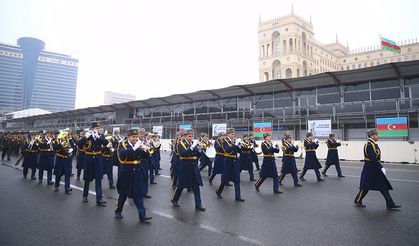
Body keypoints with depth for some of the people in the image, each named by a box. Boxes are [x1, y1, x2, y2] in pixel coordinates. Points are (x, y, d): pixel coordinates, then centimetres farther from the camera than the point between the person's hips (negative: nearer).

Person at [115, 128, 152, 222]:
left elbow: (146, 156, 0)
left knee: (138, 195, 3)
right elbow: (122, 155, -26)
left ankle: (142, 215, 5)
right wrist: (134, 148, -31)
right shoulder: (122, 144, -6)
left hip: (137, 173, 3)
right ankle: (118, 211, 32)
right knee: (123, 194, 12)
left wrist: (143, 149, -18)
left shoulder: (138, 145, 6)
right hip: (126, 173, -3)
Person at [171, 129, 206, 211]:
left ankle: (198, 205, 9)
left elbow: (200, 154, 4)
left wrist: (199, 148, -16)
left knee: (196, 186, 3)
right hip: (185, 168, -4)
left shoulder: (194, 143, 9)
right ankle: (174, 200, 30)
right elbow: (183, 153, -25)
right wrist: (192, 146, -28)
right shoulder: (180, 144, -7)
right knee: (181, 185, 9)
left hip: (194, 168, 5)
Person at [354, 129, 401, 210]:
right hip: (369, 169, -10)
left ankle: (390, 205, 15)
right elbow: (373, 158, -25)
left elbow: (377, 157, 16)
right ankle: (357, 201, 19)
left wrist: (380, 166, 12)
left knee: (384, 186, 9)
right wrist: (381, 167, -23)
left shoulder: (374, 144, 11)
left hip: (376, 169, 10)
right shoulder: (369, 145, -19)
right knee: (365, 186, 3)